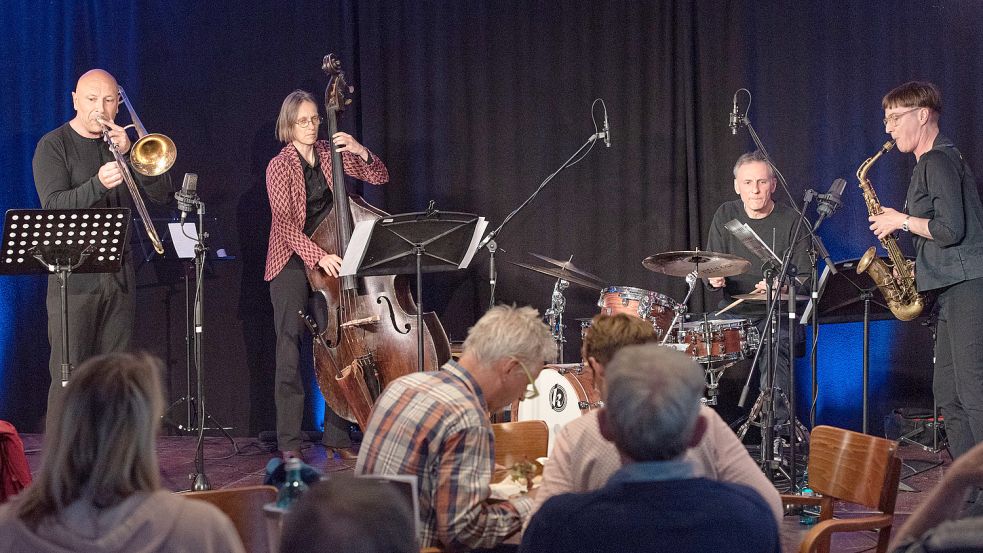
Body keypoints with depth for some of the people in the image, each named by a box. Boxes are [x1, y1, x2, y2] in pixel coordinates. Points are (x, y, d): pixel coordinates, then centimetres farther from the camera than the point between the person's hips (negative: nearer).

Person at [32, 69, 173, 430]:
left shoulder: (121, 142, 14)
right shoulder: (53, 146, 0)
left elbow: (161, 193, 3)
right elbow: (54, 206, -14)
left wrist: (130, 153, -11)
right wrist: (98, 184, -30)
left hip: (119, 276, 5)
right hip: (73, 275, -5)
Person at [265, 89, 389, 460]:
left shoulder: (331, 155, 5)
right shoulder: (279, 166, -7)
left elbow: (379, 177, 7)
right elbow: (286, 222, -17)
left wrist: (360, 152, -12)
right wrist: (317, 256, -29)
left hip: (330, 259, 4)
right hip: (292, 261, -4)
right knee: (290, 348, -6)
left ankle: (336, 436, 9)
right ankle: (289, 442, -2)